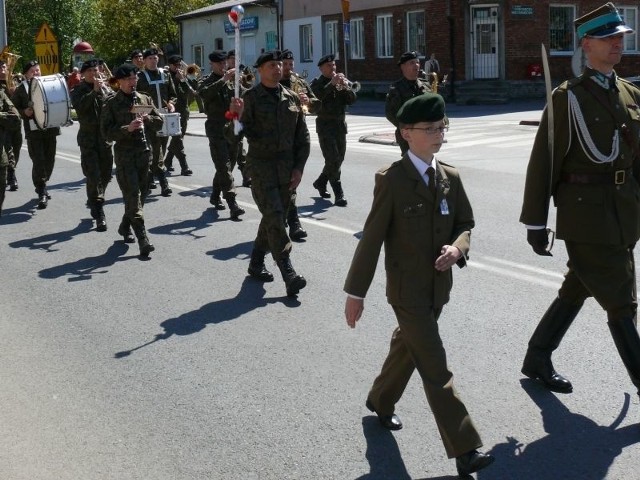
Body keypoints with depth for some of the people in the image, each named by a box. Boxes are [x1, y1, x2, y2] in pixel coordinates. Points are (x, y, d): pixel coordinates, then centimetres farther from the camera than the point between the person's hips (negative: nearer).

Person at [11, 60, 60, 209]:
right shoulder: (21, 89, 1)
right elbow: (13, 107, 2)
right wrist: (24, 112, -15)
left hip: (50, 128, 4)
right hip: (33, 130, -4)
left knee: (49, 160, 11)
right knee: (38, 161, -9)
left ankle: (42, 186, 32)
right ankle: (42, 193, -5)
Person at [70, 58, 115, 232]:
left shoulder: (106, 88, 10)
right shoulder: (78, 90, 1)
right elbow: (79, 106, -19)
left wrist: (104, 88, -12)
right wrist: (94, 91, -19)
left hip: (105, 137, 4)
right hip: (88, 138, -4)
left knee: (106, 175, 12)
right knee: (93, 176, -8)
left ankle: (93, 201, 37)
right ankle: (99, 215, -7)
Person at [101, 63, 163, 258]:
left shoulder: (145, 99, 13)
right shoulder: (112, 104, -2)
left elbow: (159, 122, 11)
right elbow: (107, 132, -8)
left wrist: (146, 119, -9)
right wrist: (127, 128, -21)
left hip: (144, 151, 5)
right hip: (125, 154, -5)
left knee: (141, 193, 12)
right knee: (133, 195, -10)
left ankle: (125, 227, 34)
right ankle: (142, 239, -14)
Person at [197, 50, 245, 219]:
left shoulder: (231, 81, 13)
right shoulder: (207, 82, 2)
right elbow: (205, 93, -22)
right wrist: (224, 79, -27)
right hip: (216, 128, -5)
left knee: (224, 165, 14)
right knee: (224, 166, -12)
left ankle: (215, 196, 31)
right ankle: (232, 204, -18)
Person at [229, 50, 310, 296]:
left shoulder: (292, 98, 9)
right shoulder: (251, 98, -3)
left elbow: (303, 136, 11)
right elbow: (247, 134, -7)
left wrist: (299, 167, 4)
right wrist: (240, 117, -25)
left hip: (287, 168, 5)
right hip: (261, 167, -5)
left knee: (273, 217, 11)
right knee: (274, 217, -12)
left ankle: (256, 263, 28)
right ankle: (289, 275, -15)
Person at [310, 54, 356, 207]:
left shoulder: (341, 81, 13)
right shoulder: (317, 83, -1)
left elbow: (352, 99, 3)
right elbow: (317, 98, -21)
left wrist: (345, 87, -15)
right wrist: (332, 84, -25)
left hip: (340, 125, 6)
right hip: (325, 126, -6)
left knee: (338, 159, 12)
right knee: (333, 160, -12)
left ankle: (320, 183, 34)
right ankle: (338, 195, -12)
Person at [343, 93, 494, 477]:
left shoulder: (450, 177, 2)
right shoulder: (391, 180, -14)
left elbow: (466, 222, 13)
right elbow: (372, 237, -12)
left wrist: (457, 247, -11)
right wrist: (356, 292, -10)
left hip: (439, 286, 6)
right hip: (407, 288, -6)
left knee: (408, 348, 24)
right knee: (436, 370, -6)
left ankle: (381, 401, 49)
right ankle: (464, 448, -2)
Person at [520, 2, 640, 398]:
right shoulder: (568, 97, -8)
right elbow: (544, 161, -9)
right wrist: (536, 222, -10)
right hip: (586, 214, -7)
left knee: (577, 290, 17)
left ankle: (537, 361, 33)